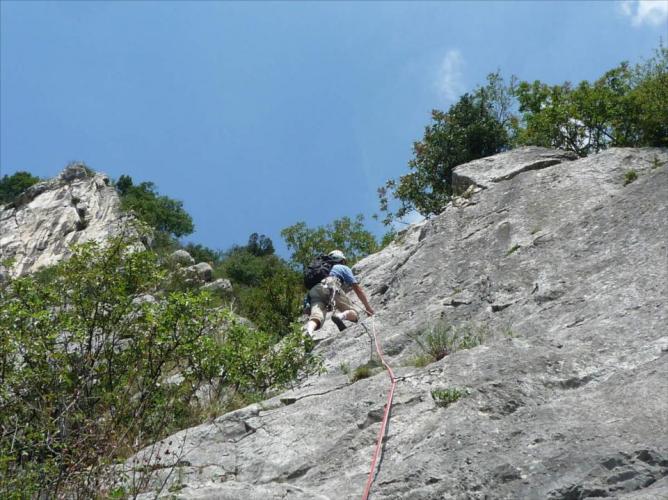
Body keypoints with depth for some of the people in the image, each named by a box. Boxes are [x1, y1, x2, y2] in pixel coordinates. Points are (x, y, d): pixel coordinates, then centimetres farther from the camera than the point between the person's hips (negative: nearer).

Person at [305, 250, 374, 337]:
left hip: (314, 291, 4)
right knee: (353, 315, -1)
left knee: (316, 316, -19)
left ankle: (308, 331, -54)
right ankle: (340, 315, -37)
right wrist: (368, 308, 27)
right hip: (331, 288, -4)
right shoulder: (344, 268, 32)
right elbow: (358, 289, 23)